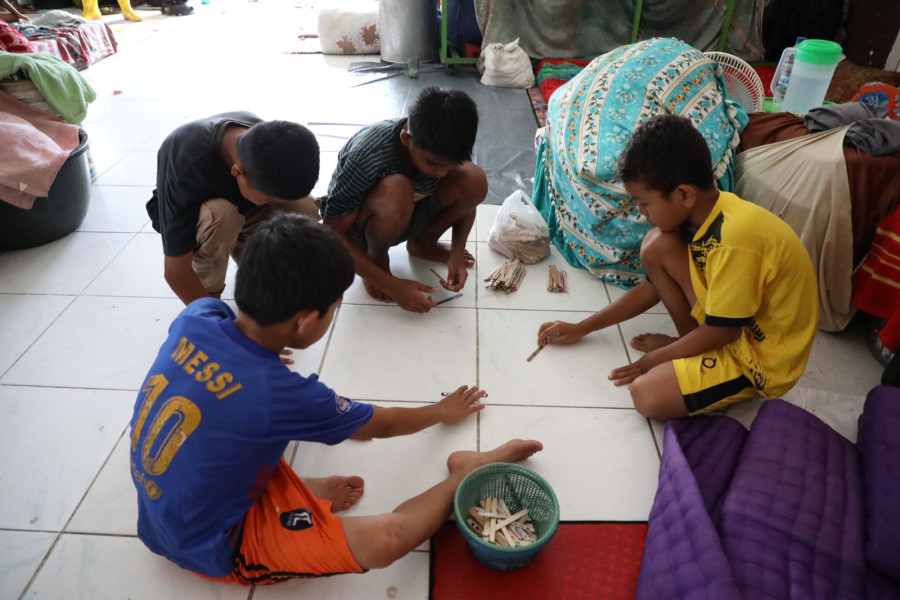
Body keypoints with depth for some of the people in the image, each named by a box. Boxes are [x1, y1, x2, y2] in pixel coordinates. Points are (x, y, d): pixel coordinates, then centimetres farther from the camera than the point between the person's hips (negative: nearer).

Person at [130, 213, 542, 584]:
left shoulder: (197, 316, -17)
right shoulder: (281, 394, -31)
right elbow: (379, 425, -11)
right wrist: (442, 412, 5)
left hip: (159, 511, 8)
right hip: (215, 548, -7)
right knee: (387, 539, -23)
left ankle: (293, 496, 2)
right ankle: (469, 473, 2)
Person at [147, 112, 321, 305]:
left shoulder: (269, 142, -28)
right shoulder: (184, 168, -40)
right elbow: (176, 272, -34)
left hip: (241, 203, 4)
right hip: (185, 214, -3)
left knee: (306, 211, -25)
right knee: (221, 214, -39)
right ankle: (208, 297, -13)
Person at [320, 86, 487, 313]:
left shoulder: (440, 149, -22)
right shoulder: (365, 158, -36)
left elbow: (466, 197, -4)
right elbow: (332, 235, -28)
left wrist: (456, 255, -19)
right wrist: (392, 285, -31)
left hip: (405, 217, 5)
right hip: (356, 228, -5)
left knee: (474, 180, -20)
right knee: (396, 191, -39)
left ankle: (423, 243, 5)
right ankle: (377, 259, -9)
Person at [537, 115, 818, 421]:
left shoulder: (736, 238, -32)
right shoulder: (701, 214, -4)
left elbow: (720, 333, -22)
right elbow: (652, 288, 5)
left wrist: (655, 359, -7)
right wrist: (581, 328, 8)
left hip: (766, 353, -8)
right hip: (729, 324, 8)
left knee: (648, 394, -26)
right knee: (656, 246, -6)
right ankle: (690, 344, 7)